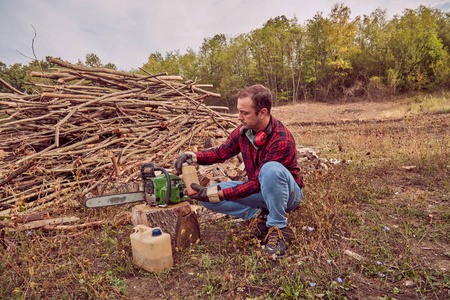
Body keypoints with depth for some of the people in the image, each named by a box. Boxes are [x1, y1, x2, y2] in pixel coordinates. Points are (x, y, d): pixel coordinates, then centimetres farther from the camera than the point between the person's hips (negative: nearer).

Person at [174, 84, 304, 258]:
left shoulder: (282, 140, -29)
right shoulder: (243, 131, -9)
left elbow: (257, 183, -30)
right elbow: (221, 152, 4)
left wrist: (218, 194, -30)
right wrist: (194, 156, -15)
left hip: (287, 194, -5)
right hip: (259, 193, 6)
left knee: (271, 169, -41)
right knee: (207, 197, -10)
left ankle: (277, 228, -19)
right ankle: (258, 215, -3)